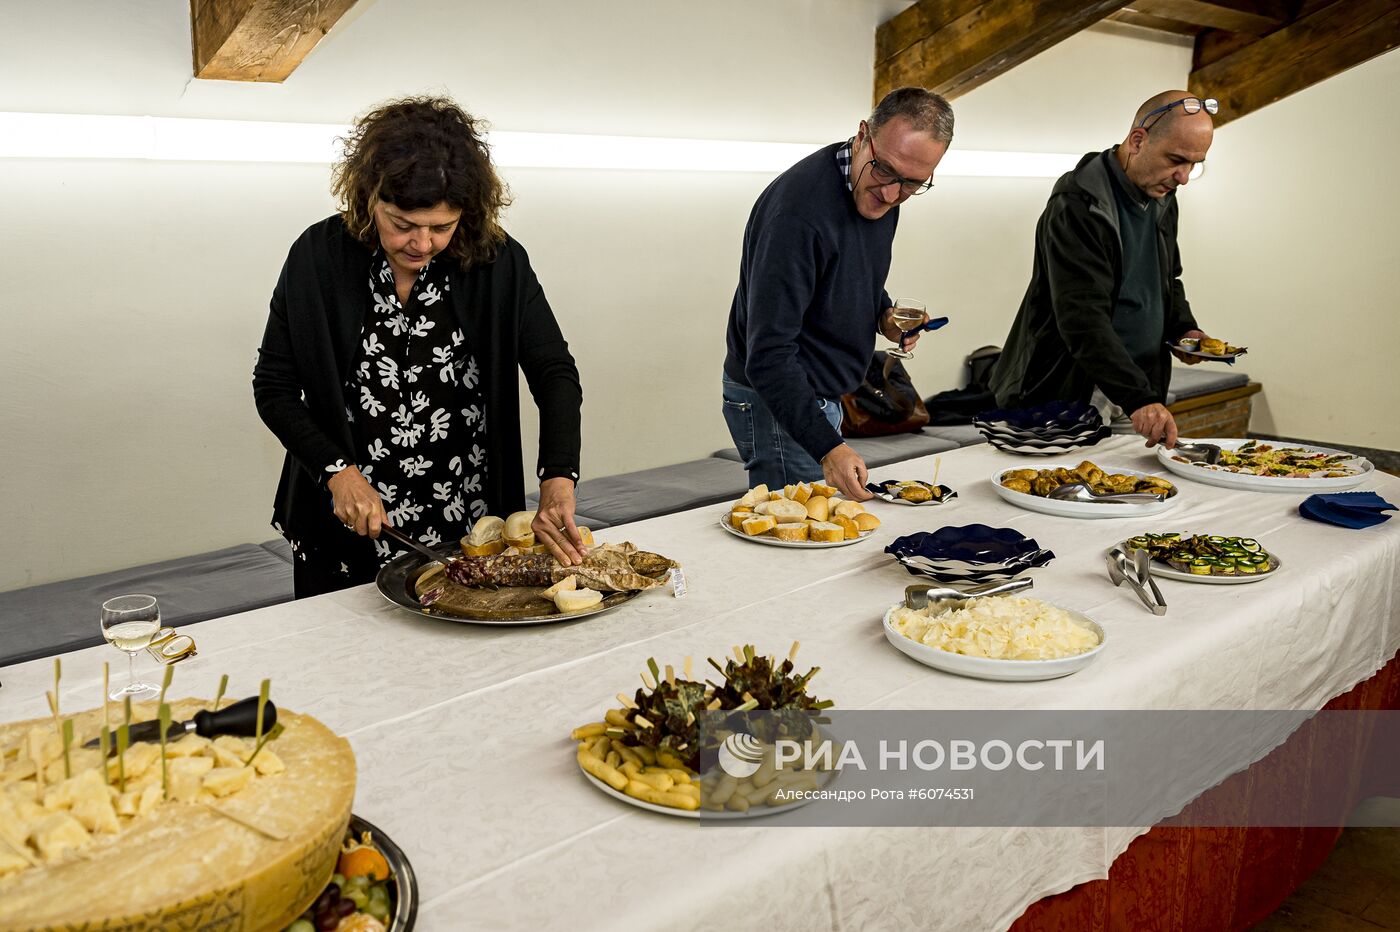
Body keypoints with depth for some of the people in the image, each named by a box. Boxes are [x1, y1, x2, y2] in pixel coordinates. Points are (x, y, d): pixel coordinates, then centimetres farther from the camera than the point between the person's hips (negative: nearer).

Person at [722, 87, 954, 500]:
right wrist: (827, 447, -38)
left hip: (820, 398, 9)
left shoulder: (878, 190, -1)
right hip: (774, 404, -9)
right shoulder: (798, 207, -29)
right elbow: (768, 355, -31)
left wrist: (883, 314, -1)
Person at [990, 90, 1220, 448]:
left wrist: (1184, 328, 4)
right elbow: (1082, 318, -28)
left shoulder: (1162, 198, 9)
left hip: (1138, 390, 8)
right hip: (1065, 393, -7)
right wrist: (1138, 398, -35)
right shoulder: (1078, 204, -18)